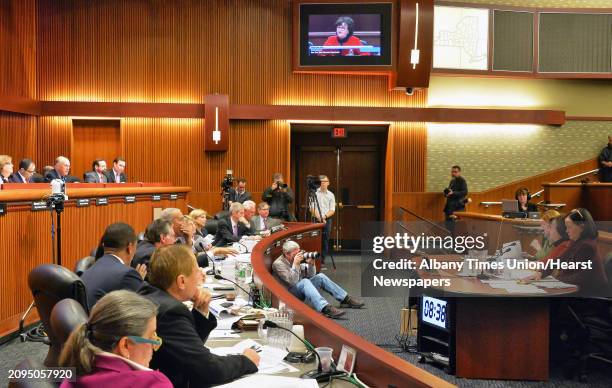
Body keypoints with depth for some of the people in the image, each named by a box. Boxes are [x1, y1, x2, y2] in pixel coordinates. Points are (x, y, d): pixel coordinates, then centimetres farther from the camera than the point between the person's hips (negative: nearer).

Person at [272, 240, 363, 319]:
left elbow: (310, 276, 7)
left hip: (302, 289, 8)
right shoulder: (278, 264, -14)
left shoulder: (297, 259, 6)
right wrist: (295, 264, -28)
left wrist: (311, 264, -11)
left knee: (320, 277, -6)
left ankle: (346, 299, -5)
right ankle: (326, 309, -52)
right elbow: (292, 282, -25)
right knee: (305, 282, -34)